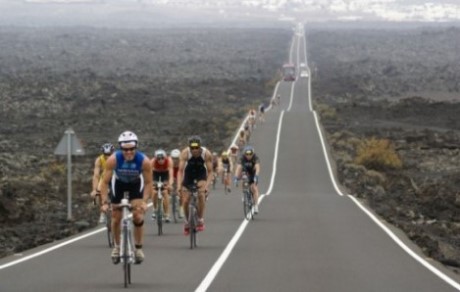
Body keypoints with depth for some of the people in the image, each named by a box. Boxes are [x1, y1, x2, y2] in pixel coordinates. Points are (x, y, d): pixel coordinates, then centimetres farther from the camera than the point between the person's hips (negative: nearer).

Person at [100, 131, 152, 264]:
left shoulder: (144, 161, -34)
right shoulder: (113, 159, -36)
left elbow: (148, 183, -23)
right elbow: (105, 182, -29)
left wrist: (144, 201, -34)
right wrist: (104, 202, -37)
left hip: (135, 183, -1)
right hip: (119, 183, 1)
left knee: (138, 216, -14)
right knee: (116, 218, 4)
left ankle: (138, 248, 1)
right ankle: (117, 246, 26)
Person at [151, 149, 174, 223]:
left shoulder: (169, 160, -34)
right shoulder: (153, 161, -34)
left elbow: (171, 173, -41)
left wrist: (170, 184, -56)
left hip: (165, 173, -1)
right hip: (156, 173, 1)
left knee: (165, 192, -16)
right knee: (154, 192, -15)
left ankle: (167, 215, -11)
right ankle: (155, 209, 13)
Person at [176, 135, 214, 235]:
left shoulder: (206, 154, -28)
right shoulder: (185, 153, -30)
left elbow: (210, 172, -26)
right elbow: (180, 171, -31)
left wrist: (207, 185, -40)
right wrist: (179, 185, -43)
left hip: (201, 175, -1)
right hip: (189, 174, 1)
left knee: (201, 194, -27)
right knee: (186, 201, -4)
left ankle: (200, 220, -14)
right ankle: (187, 222, 21)